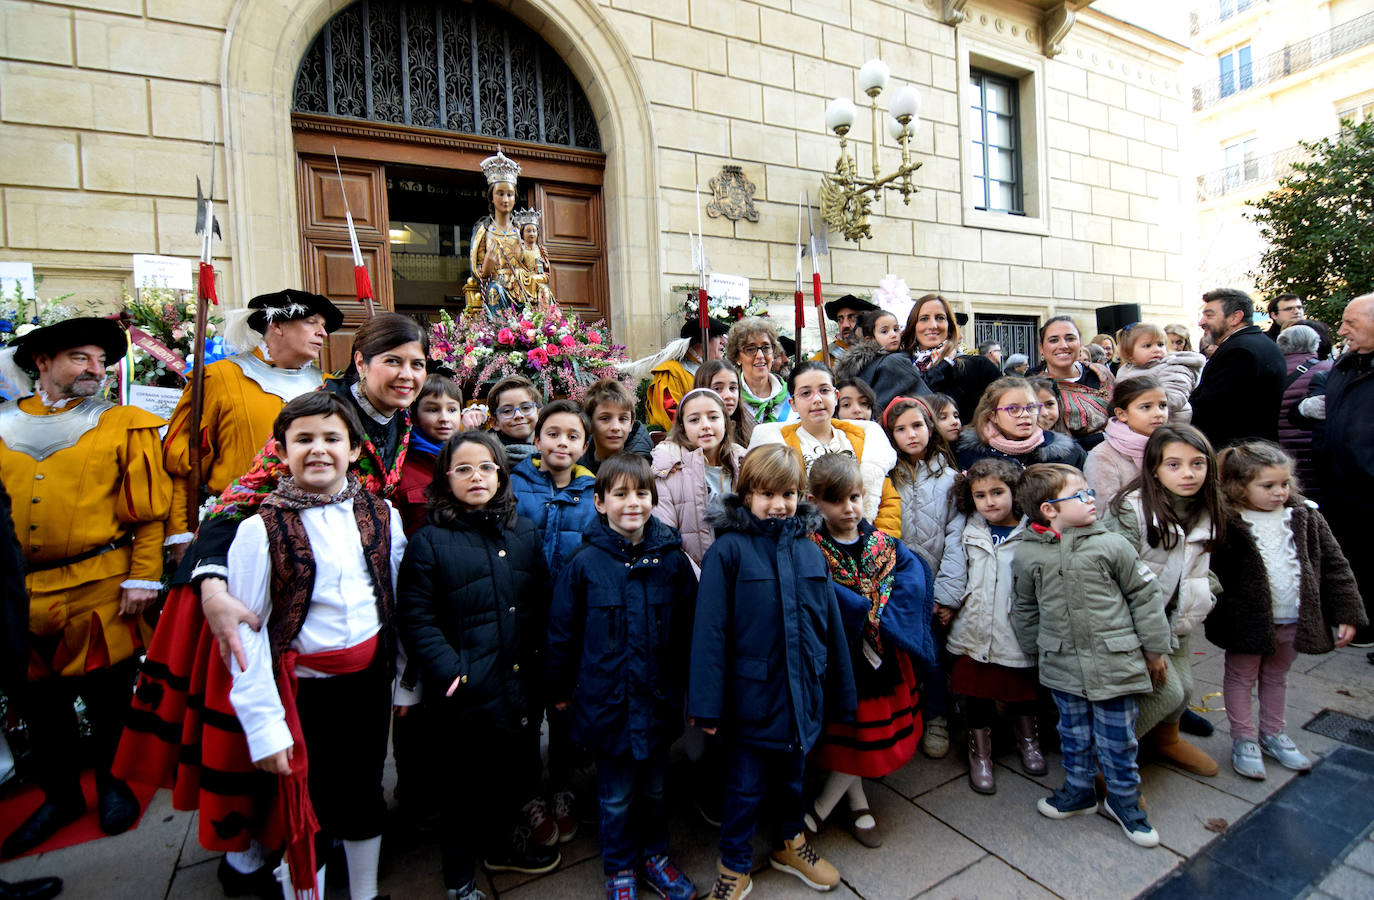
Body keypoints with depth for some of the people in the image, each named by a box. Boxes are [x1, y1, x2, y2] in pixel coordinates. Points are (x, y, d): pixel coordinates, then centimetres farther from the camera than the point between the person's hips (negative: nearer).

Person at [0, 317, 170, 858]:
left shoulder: (123, 426, -1)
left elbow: (149, 511, -5)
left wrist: (143, 578, -9)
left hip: (99, 591, -3)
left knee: (107, 696, 9)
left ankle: (113, 784, 31)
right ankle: (59, 796, 35)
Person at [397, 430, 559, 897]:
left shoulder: (524, 531, 5)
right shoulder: (428, 542, -9)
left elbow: (542, 602, 9)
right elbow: (415, 619, -11)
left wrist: (540, 658, 2)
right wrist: (450, 674, -17)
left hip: (520, 685, 4)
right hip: (466, 693, -4)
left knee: (521, 774, 19)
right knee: (464, 785, 15)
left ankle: (503, 843, 50)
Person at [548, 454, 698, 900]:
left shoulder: (672, 560, -8)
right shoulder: (585, 563, -13)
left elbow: (689, 629, 1)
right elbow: (562, 631, -2)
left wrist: (693, 688, 7)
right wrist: (560, 688, 5)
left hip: (659, 700, 2)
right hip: (608, 702, -1)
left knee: (654, 787, 22)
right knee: (616, 796, 17)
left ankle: (654, 856, 46)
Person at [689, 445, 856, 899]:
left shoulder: (810, 551, 0)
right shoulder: (728, 550, -15)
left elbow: (830, 624, 7)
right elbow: (710, 630, -16)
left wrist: (841, 691, 11)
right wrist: (707, 702, -16)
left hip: (801, 691, 5)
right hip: (751, 693, -4)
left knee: (793, 775, 25)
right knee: (746, 785, 13)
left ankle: (790, 845, 51)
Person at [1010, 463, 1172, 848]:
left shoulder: (1111, 545, -9)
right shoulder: (1026, 555, -7)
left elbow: (1145, 596, 1)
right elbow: (1024, 609, 8)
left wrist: (1155, 649, 6)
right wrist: (1034, 649, 15)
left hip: (1115, 663, -1)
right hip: (1062, 666, 1)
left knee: (1117, 737, 13)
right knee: (1074, 735, 18)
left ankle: (1123, 799, 35)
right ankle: (1079, 790, 38)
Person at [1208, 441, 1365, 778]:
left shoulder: (1306, 517, -1)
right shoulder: (1228, 524, -16)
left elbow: (1335, 566, 5)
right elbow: (1215, 574, -13)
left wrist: (1348, 613, 1)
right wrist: (1222, 621, -15)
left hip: (1295, 619, 5)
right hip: (1248, 620, -5)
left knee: (1276, 676, 22)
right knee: (1241, 677, 10)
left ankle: (1272, 733, 39)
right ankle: (1243, 739, 24)